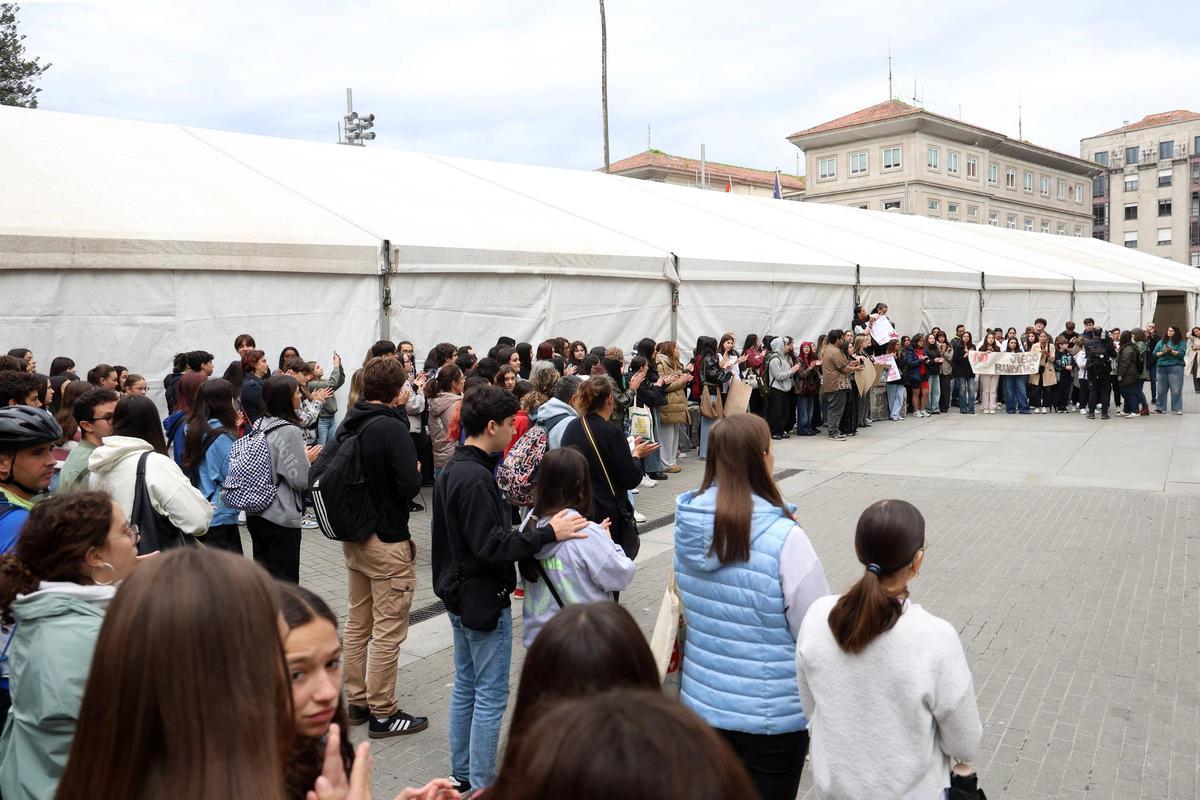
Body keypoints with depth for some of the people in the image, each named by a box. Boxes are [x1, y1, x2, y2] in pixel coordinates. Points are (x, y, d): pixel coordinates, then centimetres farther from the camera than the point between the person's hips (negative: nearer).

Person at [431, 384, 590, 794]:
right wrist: (547, 533, -26)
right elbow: (492, 545, -28)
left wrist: (526, 529, 12)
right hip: (484, 598, -10)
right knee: (491, 695, 2)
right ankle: (481, 785, 12)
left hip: (459, 594, 10)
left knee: (465, 685, 19)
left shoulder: (453, 469, 7)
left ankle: (461, 774, 31)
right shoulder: (476, 478, -24)